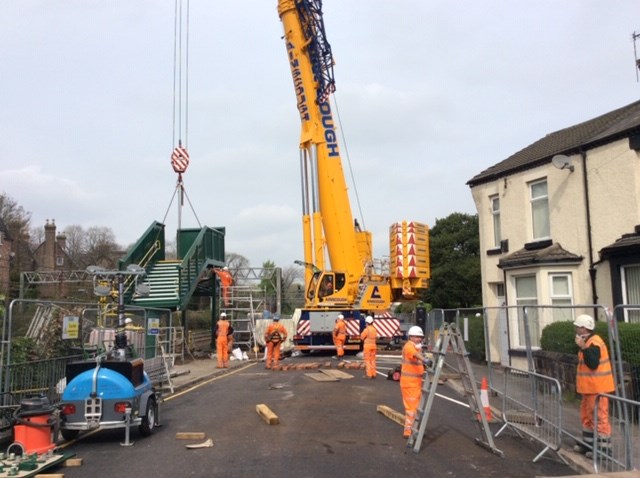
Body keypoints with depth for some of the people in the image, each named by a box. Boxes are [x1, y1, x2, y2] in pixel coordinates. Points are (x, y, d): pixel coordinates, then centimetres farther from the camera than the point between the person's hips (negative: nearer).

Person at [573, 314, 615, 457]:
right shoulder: (588, 342, 13)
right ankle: (588, 444, 29)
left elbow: (593, 364, -29)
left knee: (599, 417, -4)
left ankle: (603, 448, 3)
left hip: (597, 388, -11)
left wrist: (583, 348, -33)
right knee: (587, 415, 18)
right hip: (590, 387, 11)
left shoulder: (594, 343, -19)